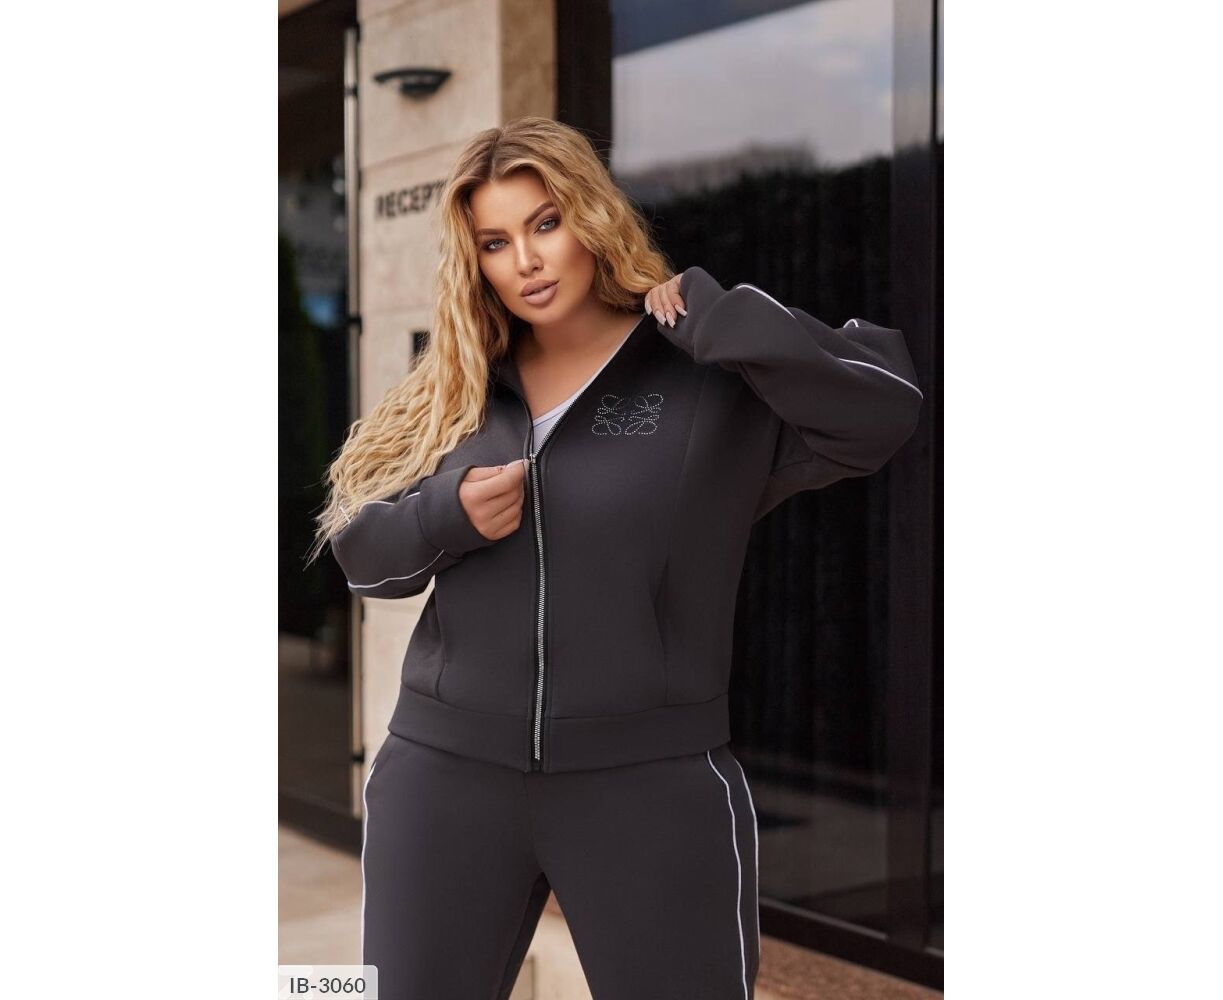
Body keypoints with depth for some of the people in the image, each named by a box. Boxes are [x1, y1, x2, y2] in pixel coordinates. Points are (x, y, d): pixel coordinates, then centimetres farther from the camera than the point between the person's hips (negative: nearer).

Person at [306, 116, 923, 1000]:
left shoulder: (719, 376, -5)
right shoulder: (451, 392, 8)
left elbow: (892, 403, -18)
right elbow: (358, 547, 11)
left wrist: (710, 316, -19)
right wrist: (446, 518, -10)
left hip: (652, 782, -3)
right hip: (447, 770, 4)